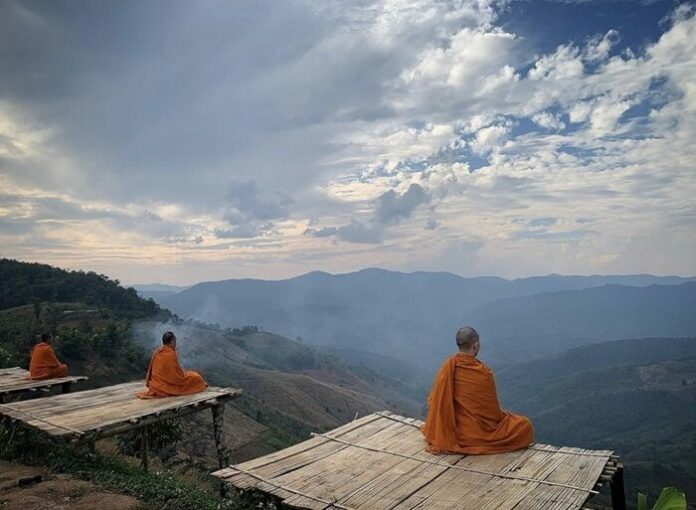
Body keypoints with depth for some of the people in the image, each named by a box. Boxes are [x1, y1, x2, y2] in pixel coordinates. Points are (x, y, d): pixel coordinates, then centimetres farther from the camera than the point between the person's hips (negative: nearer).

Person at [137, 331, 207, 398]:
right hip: (166, 386, -8)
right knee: (195, 377, 5)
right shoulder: (171, 354, -21)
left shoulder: (157, 352, 2)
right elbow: (178, 375, -17)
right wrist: (184, 373, 6)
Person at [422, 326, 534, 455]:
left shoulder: (447, 366, -12)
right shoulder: (484, 373, -26)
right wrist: (501, 418, 10)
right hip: (476, 432, -8)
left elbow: (433, 401, -4)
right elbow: (492, 411, -13)